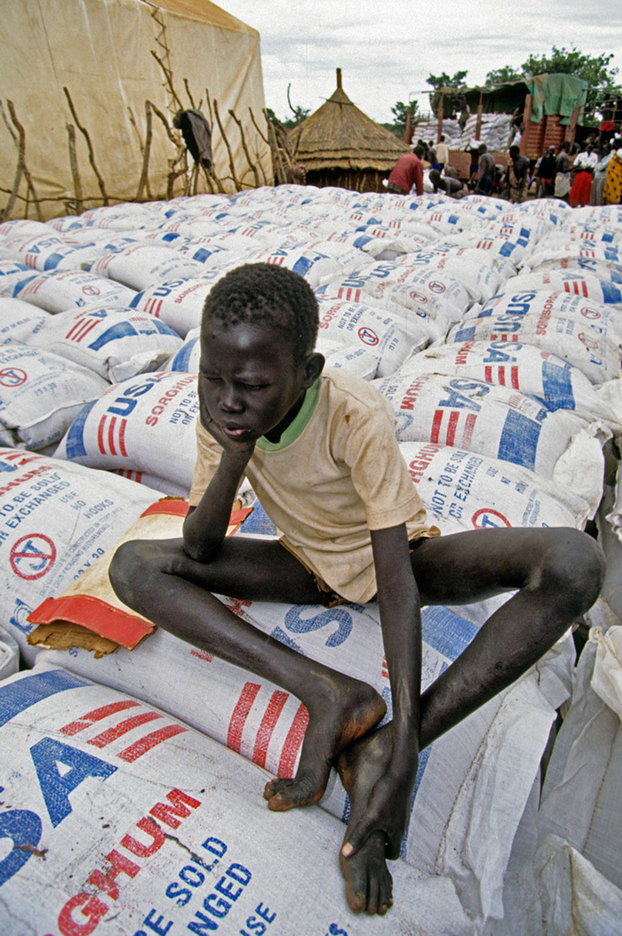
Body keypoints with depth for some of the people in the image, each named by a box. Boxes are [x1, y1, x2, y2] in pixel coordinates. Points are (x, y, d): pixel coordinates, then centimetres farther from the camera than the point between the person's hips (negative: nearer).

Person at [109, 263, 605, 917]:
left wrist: (407, 739, -35)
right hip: (312, 568, 4)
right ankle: (329, 694, -24)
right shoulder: (220, 412, -16)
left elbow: (397, 582, -30)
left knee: (574, 562, -30)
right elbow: (199, 549, -15)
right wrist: (233, 455, -32)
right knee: (133, 565, -15)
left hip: (397, 558, -3)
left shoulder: (357, 415, -30)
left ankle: (382, 757, -28)